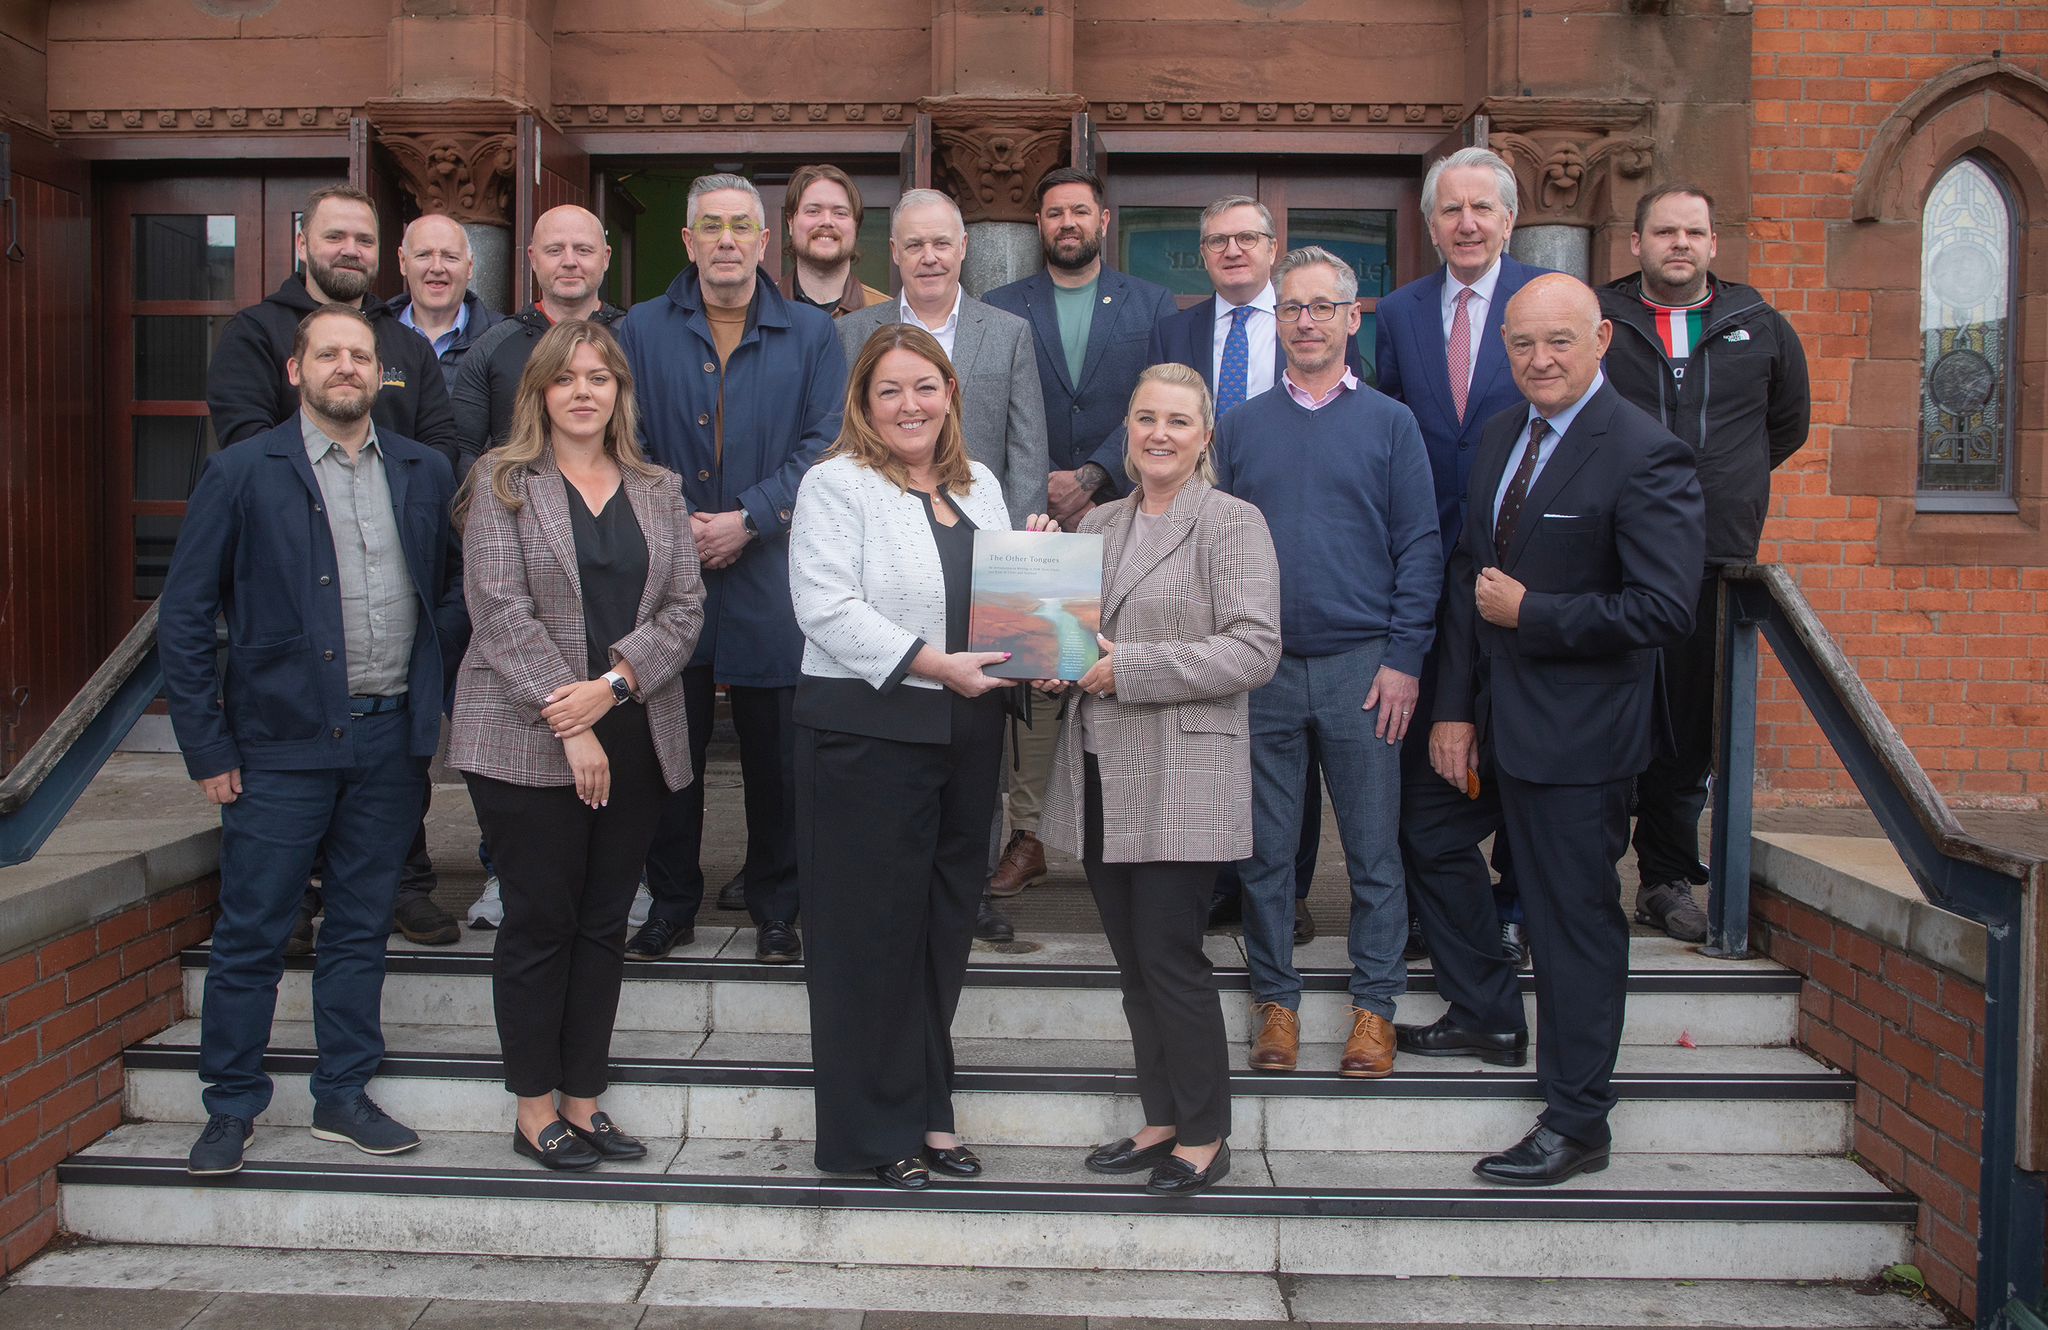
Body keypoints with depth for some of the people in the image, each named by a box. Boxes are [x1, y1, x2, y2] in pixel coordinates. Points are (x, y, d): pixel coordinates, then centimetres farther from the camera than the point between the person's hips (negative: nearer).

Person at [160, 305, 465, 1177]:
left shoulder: (425, 474, 7)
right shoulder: (242, 474, -3)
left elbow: (454, 589, 17)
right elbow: (184, 616, -3)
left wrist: (430, 682, 3)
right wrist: (208, 746, -6)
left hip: (390, 738, 3)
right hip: (283, 741, -3)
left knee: (362, 928, 12)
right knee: (250, 934, 5)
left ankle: (343, 1097, 25)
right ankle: (232, 1106, 21)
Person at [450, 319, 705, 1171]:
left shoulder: (658, 492, 12)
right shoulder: (503, 483, 1)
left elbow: (686, 608, 4)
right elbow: (502, 612, -9)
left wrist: (613, 682, -13)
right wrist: (569, 725, -15)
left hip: (634, 739, 4)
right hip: (527, 742, -3)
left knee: (604, 923, 8)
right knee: (540, 921, 3)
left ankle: (582, 1097, 19)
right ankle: (536, 1108, 15)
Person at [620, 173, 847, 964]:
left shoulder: (810, 336, 5)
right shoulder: (642, 331, 8)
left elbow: (824, 445, -3)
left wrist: (749, 519, -13)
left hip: (770, 577, -1)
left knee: (775, 751, 7)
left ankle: (775, 907, 21)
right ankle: (671, 903, 23)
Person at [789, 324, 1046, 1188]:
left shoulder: (980, 487, 16)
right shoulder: (837, 484, -4)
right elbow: (828, 608, -15)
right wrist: (933, 664, -21)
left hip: (966, 732, 7)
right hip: (866, 733, -6)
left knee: (945, 923, 13)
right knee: (872, 929, 1)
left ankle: (926, 1110, 26)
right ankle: (872, 1129, 14)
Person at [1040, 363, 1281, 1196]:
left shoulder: (1233, 524, -5)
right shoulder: (1097, 525, 15)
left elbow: (1253, 651, -14)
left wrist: (1127, 669, -17)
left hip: (1180, 780, -6)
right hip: (1101, 775, 6)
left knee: (1170, 957, -3)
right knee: (1132, 961, 12)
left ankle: (1204, 1136, 15)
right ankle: (1161, 1120, 26)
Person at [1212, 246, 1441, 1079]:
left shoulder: (1389, 424, 5)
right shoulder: (1240, 427, 9)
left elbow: (1420, 547, 2)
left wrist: (1404, 658, -6)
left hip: (1362, 667, -1)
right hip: (1261, 668, 1)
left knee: (1372, 847, 5)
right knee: (1266, 847, 7)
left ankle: (1374, 1007, 17)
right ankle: (1276, 1000, 20)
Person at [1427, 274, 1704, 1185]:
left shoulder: (1646, 455, -15)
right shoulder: (1500, 435, 9)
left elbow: (1664, 610, -22)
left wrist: (1528, 614, -15)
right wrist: (1454, 708, 6)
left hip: (1580, 734, -6)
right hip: (1503, 722, 6)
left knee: (1578, 921, 4)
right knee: (1544, 908, 21)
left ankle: (1575, 1125, 16)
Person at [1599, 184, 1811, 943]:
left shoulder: (1762, 328, 12)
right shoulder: (1593, 319, 4)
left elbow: (1789, 424, 25)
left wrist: (1726, 483, 19)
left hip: (1716, 562, 3)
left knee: (1691, 732, 7)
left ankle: (1667, 880, 19)